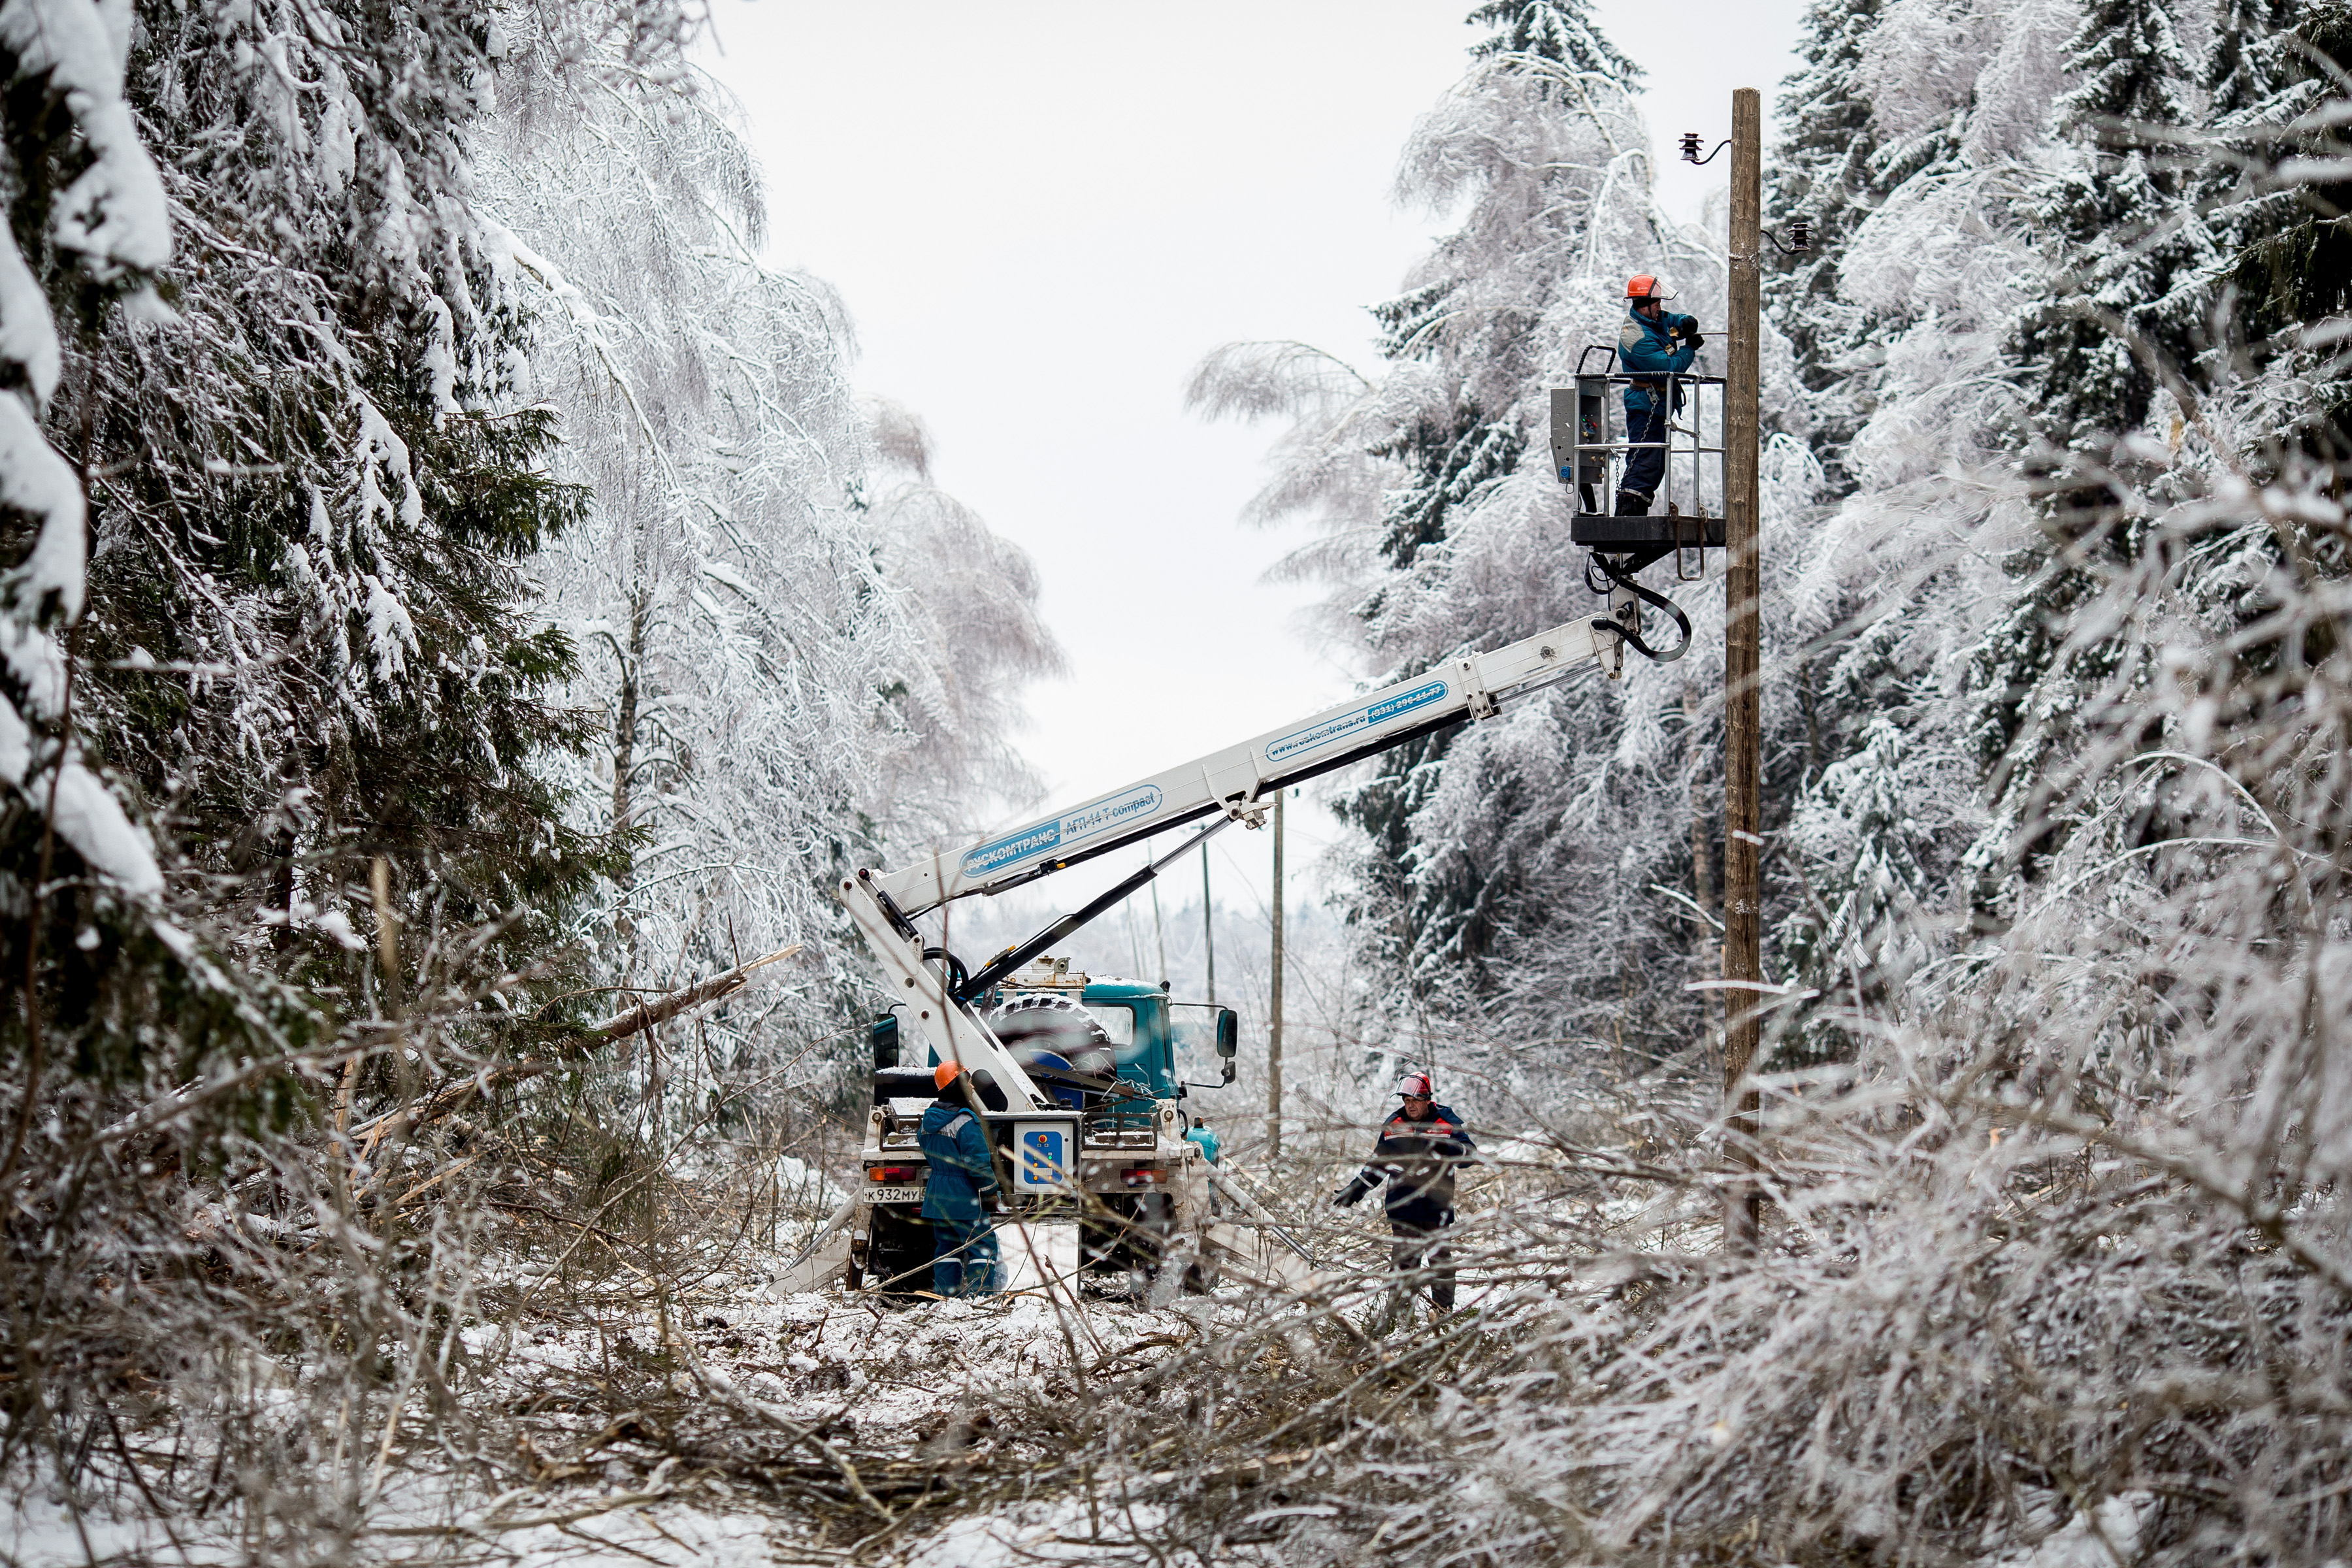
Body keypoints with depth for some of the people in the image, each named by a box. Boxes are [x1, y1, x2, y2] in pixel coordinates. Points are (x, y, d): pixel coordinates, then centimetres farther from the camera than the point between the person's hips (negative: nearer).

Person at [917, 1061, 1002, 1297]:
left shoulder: (929, 1118, 8)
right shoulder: (965, 1122, -19)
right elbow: (978, 1163, -19)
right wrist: (991, 1193, -9)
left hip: (937, 1197, 8)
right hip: (964, 1198, -8)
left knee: (947, 1247, 15)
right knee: (983, 1246, -3)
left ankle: (945, 1297, 14)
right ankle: (979, 1296, -9)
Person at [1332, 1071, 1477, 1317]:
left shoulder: (1446, 1124, 0)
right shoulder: (1393, 1126, 10)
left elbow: (1470, 1154, -5)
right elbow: (1378, 1164, 19)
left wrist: (1446, 1149, -26)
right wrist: (1354, 1191, 16)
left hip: (1436, 1208, -2)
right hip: (1402, 1209, 2)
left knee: (1440, 1260, 3)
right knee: (1404, 1261, -2)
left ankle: (1445, 1312, 12)